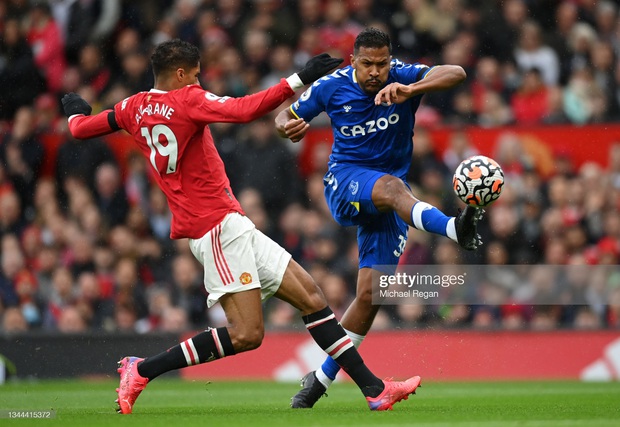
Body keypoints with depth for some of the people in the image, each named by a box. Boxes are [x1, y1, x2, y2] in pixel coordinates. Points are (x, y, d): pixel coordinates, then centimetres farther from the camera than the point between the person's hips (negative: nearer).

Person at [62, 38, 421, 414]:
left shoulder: (134, 108, 13)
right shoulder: (187, 100, -10)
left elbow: (80, 128, 22)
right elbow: (245, 111, -25)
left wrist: (76, 111, 45)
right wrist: (300, 80, -21)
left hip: (233, 226, 10)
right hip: (218, 225, -10)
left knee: (310, 295, 7)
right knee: (246, 334, -17)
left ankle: (373, 388, 4)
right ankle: (142, 370, -8)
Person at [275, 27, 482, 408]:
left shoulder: (403, 77, -9)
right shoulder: (332, 87, -5)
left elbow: (456, 73, -26)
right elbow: (287, 115, 9)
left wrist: (409, 91, -43)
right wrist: (288, 126, -17)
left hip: (389, 200, 2)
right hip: (345, 183, -2)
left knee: (370, 294, -4)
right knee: (392, 187, -38)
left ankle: (322, 377, 10)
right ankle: (455, 229, -67)